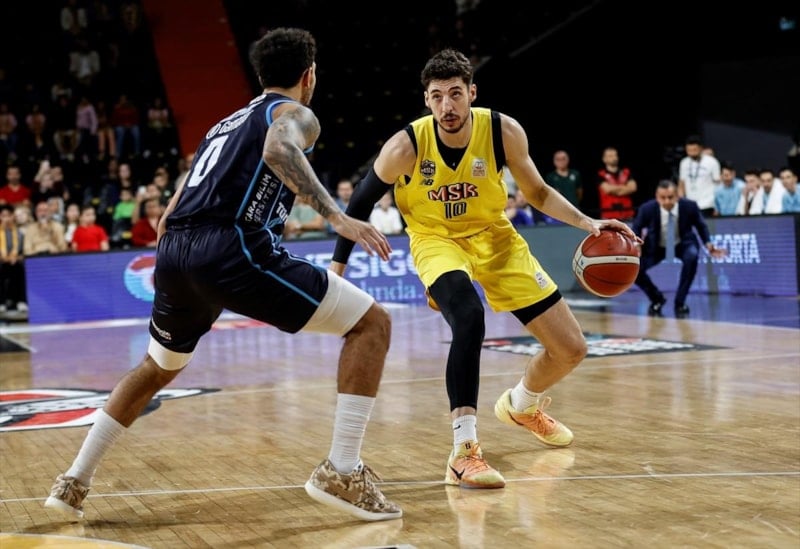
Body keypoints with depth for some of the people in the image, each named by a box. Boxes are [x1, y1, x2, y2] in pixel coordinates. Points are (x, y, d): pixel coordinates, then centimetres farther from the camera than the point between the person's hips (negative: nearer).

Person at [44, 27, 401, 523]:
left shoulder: (227, 122, 33)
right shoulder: (296, 114, 11)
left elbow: (169, 218, 35)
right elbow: (278, 151, -16)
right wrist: (338, 217, -23)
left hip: (175, 251, 8)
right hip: (233, 248, -7)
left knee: (158, 367, 33)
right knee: (372, 323, 1)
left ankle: (74, 482, 34)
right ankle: (341, 473, -8)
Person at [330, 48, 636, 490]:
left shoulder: (504, 131, -19)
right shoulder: (407, 146, -24)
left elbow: (537, 193, -2)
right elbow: (361, 203, -8)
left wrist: (587, 223, -16)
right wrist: (336, 270, -8)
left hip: (494, 236, 3)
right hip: (436, 240, -3)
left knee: (571, 349, 3)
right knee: (470, 318, -38)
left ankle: (521, 405, 38)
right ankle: (464, 451, -31)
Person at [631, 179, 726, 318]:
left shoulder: (689, 206, -21)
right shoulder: (647, 209, -23)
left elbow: (701, 225, 0)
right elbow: (636, 228, -3)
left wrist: (708, 244, -13)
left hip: (683, 244, -1)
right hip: (656, 247, 1)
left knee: (692, 256, -36)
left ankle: (680, 302, -16)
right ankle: (657, 299, 9)